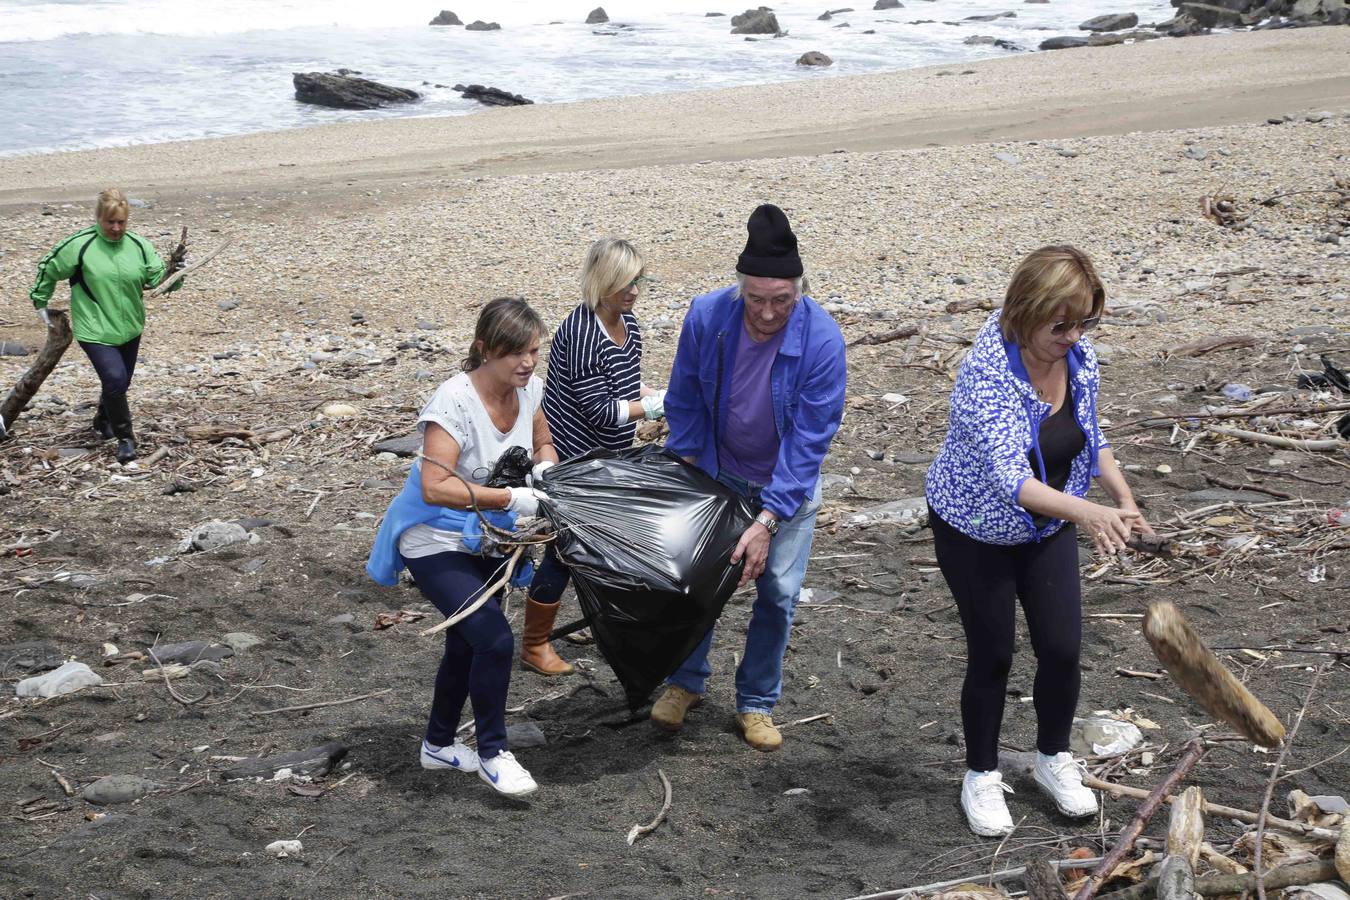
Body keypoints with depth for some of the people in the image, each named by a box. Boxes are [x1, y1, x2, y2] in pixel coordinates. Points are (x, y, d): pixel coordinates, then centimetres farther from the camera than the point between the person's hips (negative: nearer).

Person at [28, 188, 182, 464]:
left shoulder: (139, 245, -3)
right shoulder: (79, 245, -13)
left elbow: (158, 280, -1)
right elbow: (48, 270, 2)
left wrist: (174, 274, -22)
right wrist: (40, 302, 9)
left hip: (129, 328, 5)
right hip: (95, 330, -5)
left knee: (119, 383, 17)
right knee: (115, 379, -19)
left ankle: (103, 422, 46)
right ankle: (125, 438, -2)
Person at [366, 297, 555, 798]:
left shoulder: (529, 388, -6)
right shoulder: (454, 402, -28)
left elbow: (542, 444, 14)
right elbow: (436, 487, -36)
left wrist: (545, 467, -9)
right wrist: (509, 498, -37)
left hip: (486, 540, 8)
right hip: (437, 543, -8)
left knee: (466, 644, 20)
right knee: (494, 641, -19)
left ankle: (439, 745, 41)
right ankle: (492, 754, 0)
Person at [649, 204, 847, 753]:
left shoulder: (822, 340, -30)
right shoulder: (707, 317, -23)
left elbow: (809, 442, -26)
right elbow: (684, 403, -6)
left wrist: (767, 521, -30)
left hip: (788, 482, -2)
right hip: (718, 474, 2)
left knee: (778, 592, 2)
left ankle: (756, 703, 21)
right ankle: (686, 682, 30)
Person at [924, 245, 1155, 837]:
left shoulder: (1080, 356, -12)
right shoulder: (986, 373, -33)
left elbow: (1091, 439, 7)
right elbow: (1011, 479, -43)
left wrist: (1125, 500, 0)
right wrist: (1087, 513, -57)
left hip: (1048, 527, 5)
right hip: (977, 530, -5)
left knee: (1063, 648, 4)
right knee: (992, 655, 4)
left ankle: (1053, 758, 29)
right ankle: (982, 776, 24)